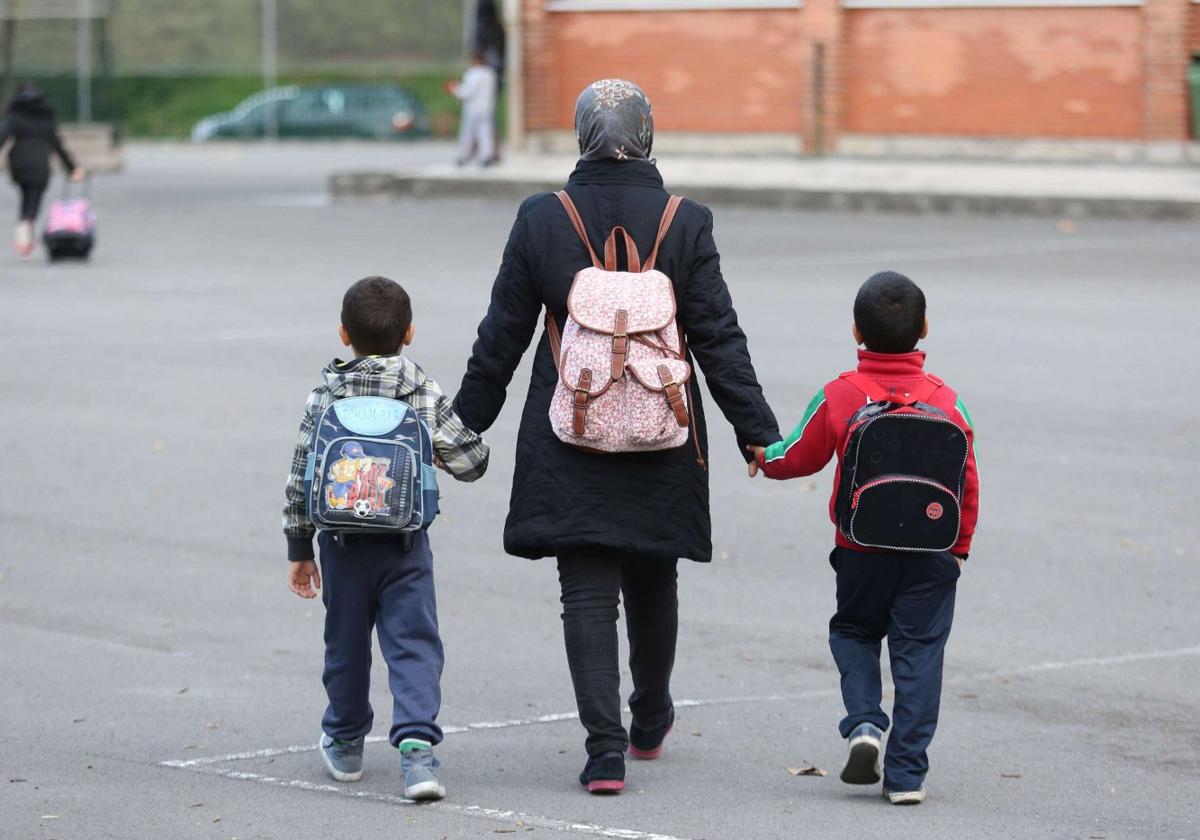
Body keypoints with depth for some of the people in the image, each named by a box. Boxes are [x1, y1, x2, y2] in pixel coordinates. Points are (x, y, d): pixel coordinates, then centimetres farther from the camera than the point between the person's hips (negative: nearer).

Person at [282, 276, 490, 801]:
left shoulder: (325, 399, -2)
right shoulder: (427, 397, -3)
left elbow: (301, 478, -1)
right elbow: (472, 461, 1)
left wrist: (299, 549, 8)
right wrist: (439, 442, 23)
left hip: (343, 544, 1)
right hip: (405, 546, -1)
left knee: (346, 644, 16)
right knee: (413, 644, -2)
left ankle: (345, 743, 33)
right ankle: (416, 745, -19)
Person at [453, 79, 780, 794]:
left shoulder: (541, 221, -5)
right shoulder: (685, 225, -6)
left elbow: (502, 336, 1)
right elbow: (719, 340, -4)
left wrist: (466, 425, 11)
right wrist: (757, 431, 2)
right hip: (662, 441, 1)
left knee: (588, 595, 0)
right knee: (652, 585, 19)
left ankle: (606, 746, -10)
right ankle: (650, 722, 37)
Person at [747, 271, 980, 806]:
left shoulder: (838, 398, -7)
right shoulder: (946, 401, -5)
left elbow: (799, 457, 5)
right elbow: (967, 482, 0)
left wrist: (762, 457, 27)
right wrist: (959, 547, 12)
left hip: (861, 552, 0)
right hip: (930, 556, 0)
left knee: (853, 632, 22)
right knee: (917, 652, 6)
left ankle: (864, 722, -2)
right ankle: (906, 774, 3)